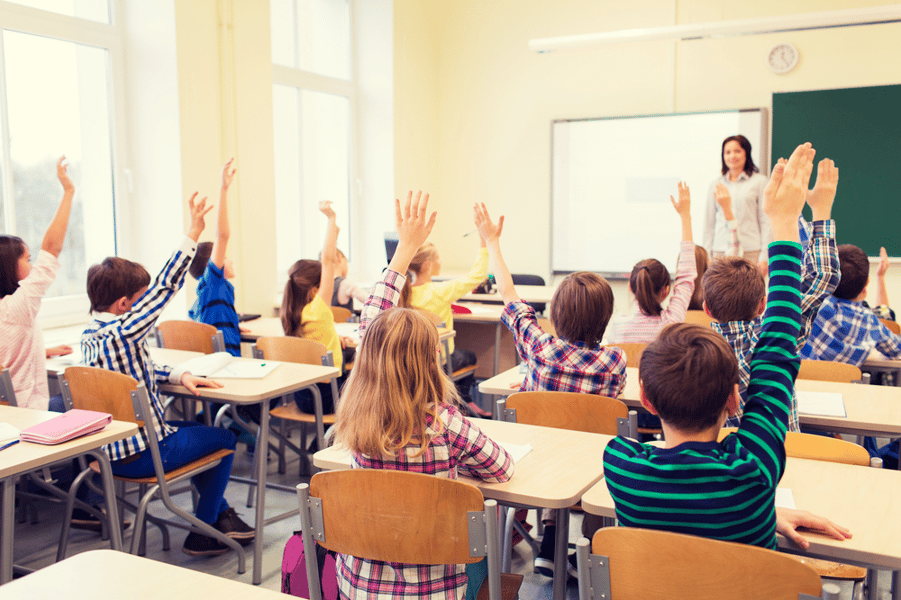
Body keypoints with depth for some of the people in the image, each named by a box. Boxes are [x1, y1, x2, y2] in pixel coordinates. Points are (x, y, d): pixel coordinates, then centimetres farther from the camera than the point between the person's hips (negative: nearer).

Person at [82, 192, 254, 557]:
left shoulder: (90, 336, 4)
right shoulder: (123, 333, -24)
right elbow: (164, 288, -24)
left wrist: (179, 375, 2)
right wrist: (192, 235, -21)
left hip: (110, 449, 9)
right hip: (142, 454, -9)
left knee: (198, 429, 28)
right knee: (223, 439, 10)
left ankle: (219, 512, 35)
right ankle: (203, 533, 16)